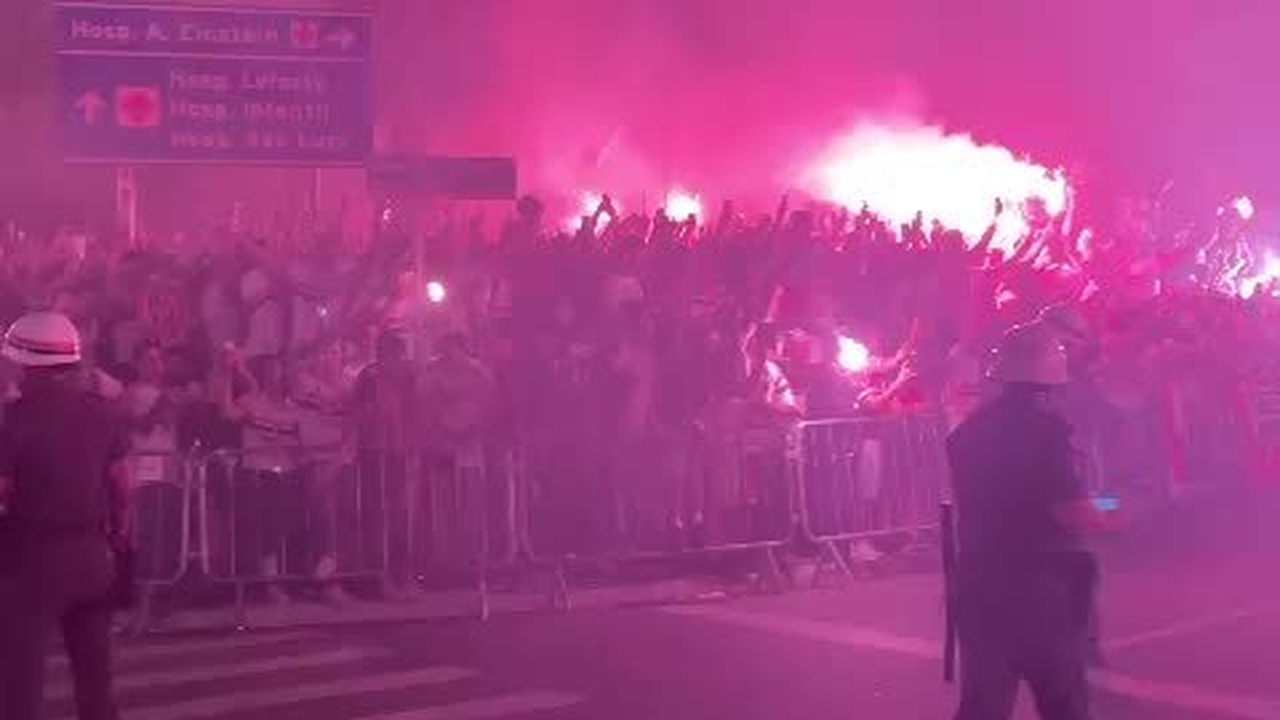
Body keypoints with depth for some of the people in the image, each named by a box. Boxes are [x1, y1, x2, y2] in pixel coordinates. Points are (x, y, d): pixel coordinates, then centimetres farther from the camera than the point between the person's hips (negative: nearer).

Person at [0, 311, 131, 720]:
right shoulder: (100, 411, 4)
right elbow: (120, 485, 7)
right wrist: (117, 540, 16)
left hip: (34, 555, -5)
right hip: (92, 553, 5)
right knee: (94, 666, 14)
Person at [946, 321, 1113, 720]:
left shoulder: (967, 431, 6)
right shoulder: (1045, 429, -15)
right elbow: (1073, 515, -20)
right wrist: (1104, 519, 2)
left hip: (979, 581, 5)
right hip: (1039, 585, -5)